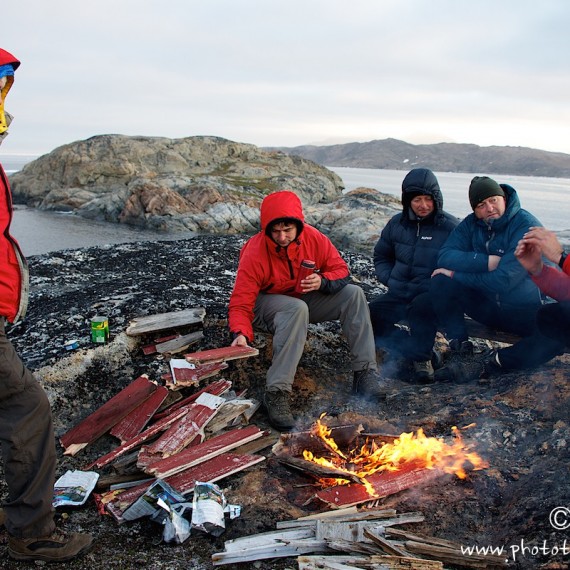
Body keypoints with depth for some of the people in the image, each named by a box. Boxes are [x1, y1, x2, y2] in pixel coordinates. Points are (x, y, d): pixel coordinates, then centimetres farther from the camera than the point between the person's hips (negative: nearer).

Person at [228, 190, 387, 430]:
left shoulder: (313, 238, -15)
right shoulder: (254, 253, -25)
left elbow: (342, 271, -6)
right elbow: (240, 303, -27)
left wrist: (322, 281, -28)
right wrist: (240, 334, -47)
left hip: (305, 298, 5)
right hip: (265, 305, -5)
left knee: (353, 294, -15)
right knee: (297, 308, -39)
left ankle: (365, 372, -14)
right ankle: (277, 393, -40)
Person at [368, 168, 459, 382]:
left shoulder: (450, 227, -6)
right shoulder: (397, 224, 8)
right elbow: (381, 256, 21)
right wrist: (390, 279, 4)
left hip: (431, 296, -5)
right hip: (399, 293, 5)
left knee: (421, 307, -39)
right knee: (368, 317, -17)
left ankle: (420, 356, -15)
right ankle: (420, 354, -11)